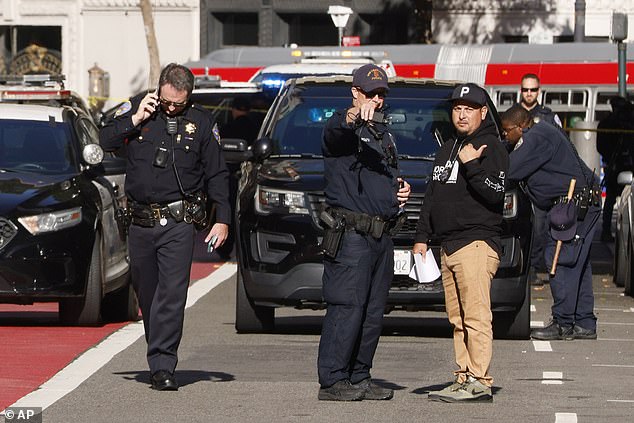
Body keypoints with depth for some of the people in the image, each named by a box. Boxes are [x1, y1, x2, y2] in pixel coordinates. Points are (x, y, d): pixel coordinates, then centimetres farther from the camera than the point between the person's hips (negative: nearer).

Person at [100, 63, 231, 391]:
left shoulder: (201, 121, 4)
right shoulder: (137, 108, 6)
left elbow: (217, 175, 7)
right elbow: (105, 140, 1)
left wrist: (222, 219, 1)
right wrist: (135, 120, -11)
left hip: (178, 224, -3)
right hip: (140, 222, 3)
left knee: (172, 293, -13)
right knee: (146, 292, 10)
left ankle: (162, 365, -15)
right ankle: (161, 356, 25)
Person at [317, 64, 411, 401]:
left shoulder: (383, 134, 23)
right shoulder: (342, 127, -4)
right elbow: (335, 132, -30)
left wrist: (401, 187, 13)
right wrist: (355, 116, -52)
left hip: (382, 235, 8)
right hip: (351, 235, -8)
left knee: (374, 312, 9)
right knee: (347, 308, -12)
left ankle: (359, 379, 15)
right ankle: (332, 382, -10)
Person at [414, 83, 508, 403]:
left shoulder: (492, 148, -2)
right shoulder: (447, 150, 23)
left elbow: (497, 195, -15)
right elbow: (431, 198, 27)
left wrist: (472, 166, -21)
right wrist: (421, 238, 20)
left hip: (477, 242, -8)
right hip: (448, 245, 8)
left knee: (476, 317, -12)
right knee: (458, 320, 5)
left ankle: (478, 381, -15)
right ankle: (464, 379, 5)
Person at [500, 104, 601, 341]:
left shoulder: (536, 139, -14)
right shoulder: (542, 134, 19)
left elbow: (510, 171, -17)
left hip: (576, 203, -11)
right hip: (585, 203, 11)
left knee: (562, 262, -10)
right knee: (578, 265, 11)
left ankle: (563, 324, -9)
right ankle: (585, 324, 14)